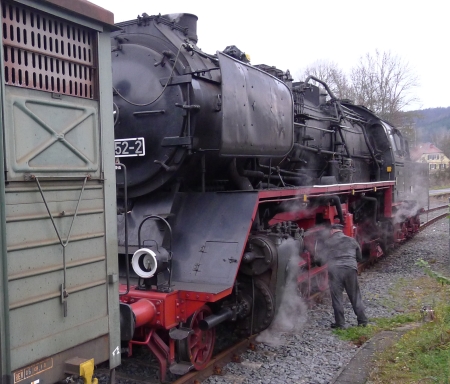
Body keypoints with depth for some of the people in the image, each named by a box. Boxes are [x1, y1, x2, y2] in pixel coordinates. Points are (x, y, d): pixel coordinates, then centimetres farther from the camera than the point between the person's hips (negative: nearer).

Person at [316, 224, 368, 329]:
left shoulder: (326, 242, 8)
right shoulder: (351, 241, 14)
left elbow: (319, 257, 11)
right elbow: (359, 257, 22)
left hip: (334, 270, -2)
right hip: (351, 269, 2)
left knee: (337, 298, 6)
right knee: (355, 296, 12)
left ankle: (340, 323, 8)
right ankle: (362, 321, 17)